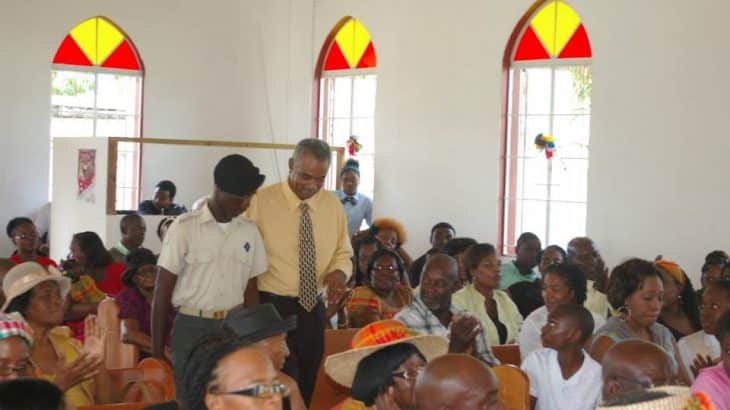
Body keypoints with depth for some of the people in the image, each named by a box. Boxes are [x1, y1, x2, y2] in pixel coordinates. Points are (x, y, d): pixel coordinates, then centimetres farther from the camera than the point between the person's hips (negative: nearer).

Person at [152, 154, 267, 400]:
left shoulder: (250, 231, 5)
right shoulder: (185, 227, -7)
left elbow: (250, 291, 10)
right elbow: (162, 292, -4)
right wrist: (157, 349, -4)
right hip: (191, 328, -3)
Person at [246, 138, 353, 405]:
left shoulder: (333, 204, 4)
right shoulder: (262, 201, -10)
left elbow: (343, 253, 13)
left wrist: (339, 272, -10)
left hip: (313, 308, 5)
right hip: (272, 308, -5)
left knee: (306, 387, 16)